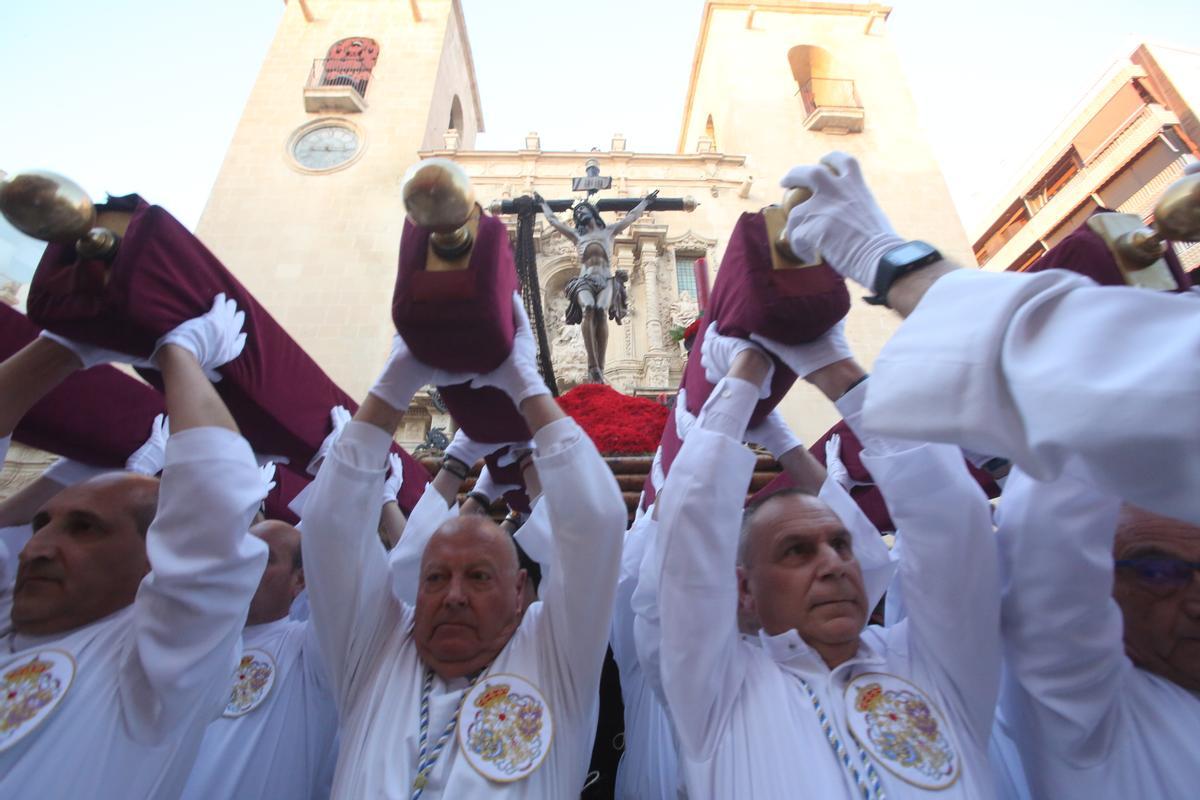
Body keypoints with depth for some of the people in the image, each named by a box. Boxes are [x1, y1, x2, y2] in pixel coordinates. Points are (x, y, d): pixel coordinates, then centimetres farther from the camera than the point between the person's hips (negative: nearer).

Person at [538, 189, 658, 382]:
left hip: (606, 279, 0)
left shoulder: (609, 232, 29)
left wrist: (646, 201, 45)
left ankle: (600, 367, -37)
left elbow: (632, 216, 37)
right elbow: (553, 220, 41)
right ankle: (593, 365, -41)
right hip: (585, 280, 0)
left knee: (601, 312, -30)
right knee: (588, 309, -32)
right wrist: (543, 204, 51)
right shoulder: (577, 236, 31)